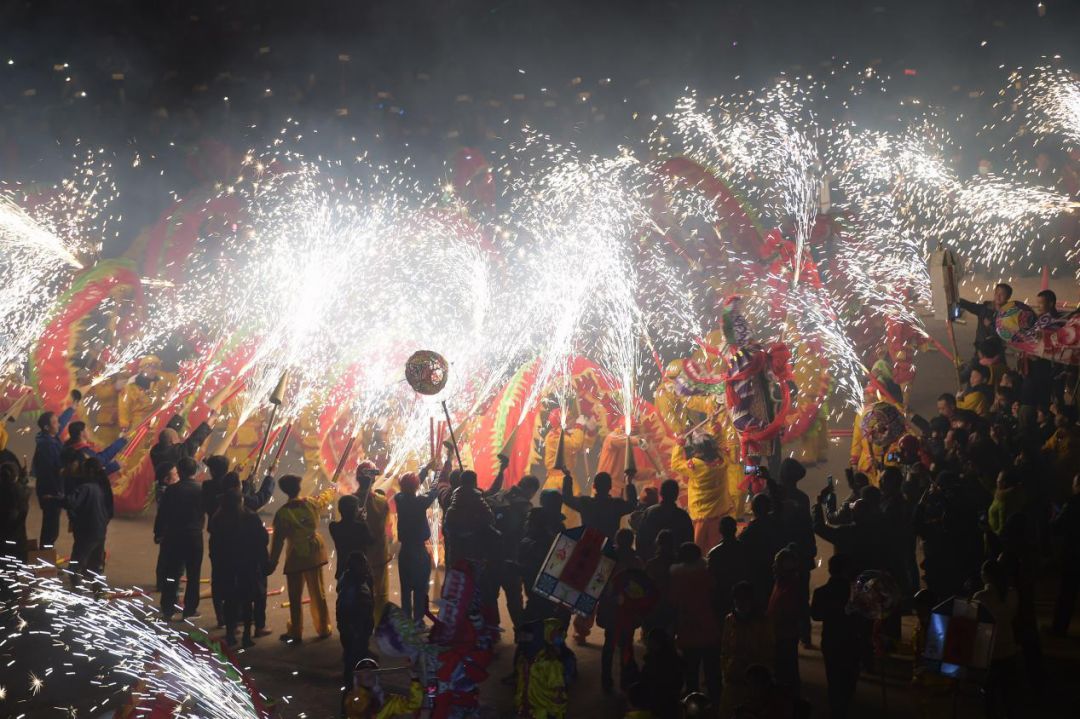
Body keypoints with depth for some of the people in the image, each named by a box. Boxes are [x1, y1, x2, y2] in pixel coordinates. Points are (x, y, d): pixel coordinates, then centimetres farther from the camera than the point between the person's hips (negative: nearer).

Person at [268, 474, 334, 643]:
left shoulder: (283, 513, -16)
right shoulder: (312, 503, -5)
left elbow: (278, 540, -14)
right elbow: (326, 498, 19)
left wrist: (272, 563, -7)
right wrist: (332, 490, 42)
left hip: (295, 557, -4)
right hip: (314, 554, 4)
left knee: (295, 598, 7)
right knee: (318, 593, 14)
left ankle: (295, 633, 12)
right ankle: (323, 629, 22)